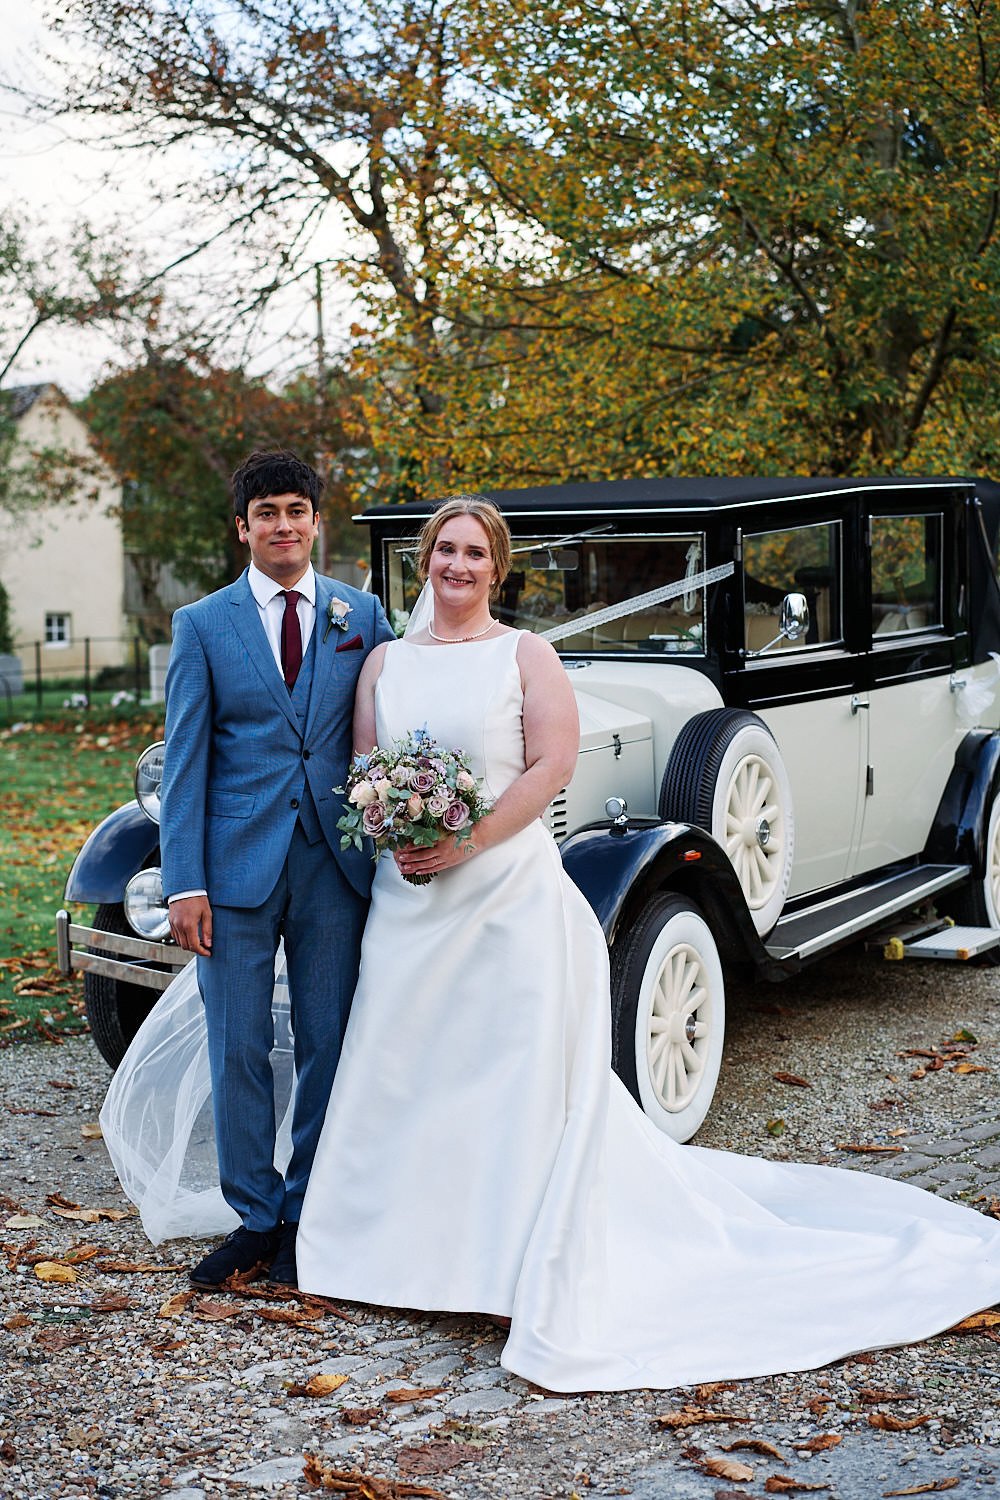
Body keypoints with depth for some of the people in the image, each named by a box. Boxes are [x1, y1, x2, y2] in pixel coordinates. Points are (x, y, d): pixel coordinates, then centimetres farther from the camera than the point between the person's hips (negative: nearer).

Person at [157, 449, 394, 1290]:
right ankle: (255, 1216, 20)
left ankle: (309, 1218, 22)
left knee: (328, 1044, 7)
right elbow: (185, 760, 0)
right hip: (237, 864, -1)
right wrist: (185, 883, -7)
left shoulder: (362, 616, 7)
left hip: (335, 864, 1)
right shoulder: (202, 625, 4)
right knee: (238, 1050, 5)